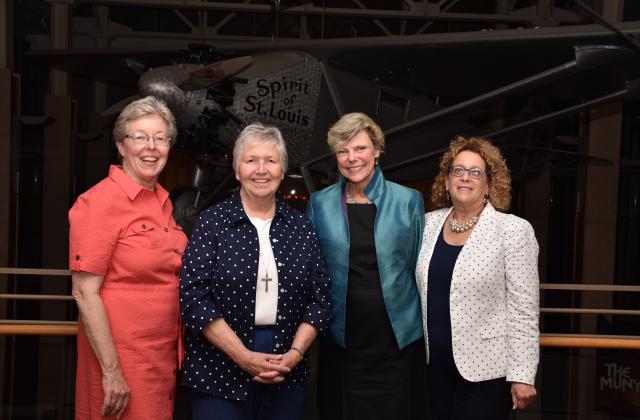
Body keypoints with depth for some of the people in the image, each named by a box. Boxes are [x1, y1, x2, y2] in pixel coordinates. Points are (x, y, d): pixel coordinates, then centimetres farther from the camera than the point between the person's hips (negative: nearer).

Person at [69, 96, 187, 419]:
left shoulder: (163, 201, 8)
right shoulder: (99, 202, -14)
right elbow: (84, 293, -16)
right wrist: (111, 371, -18)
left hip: (165, 354, 7)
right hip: (121, 357, -7)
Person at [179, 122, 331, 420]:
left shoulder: (300, 226, 6)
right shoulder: (212, 222, -3)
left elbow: (319, 298, 6)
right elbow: (194, 297, -10)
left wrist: (295, 353, -8)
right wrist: (243, 356, -14)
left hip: (287, 374, 3)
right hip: (220, 373, -3)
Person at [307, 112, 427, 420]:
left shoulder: (408, 201, -1)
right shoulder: (320, 204, 2)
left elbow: (420, 269, 6)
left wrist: (426, 329, 6)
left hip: (399, 340, 0)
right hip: (341, 342, 1)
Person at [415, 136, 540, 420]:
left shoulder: (513, 230, -10)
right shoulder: (429, 223, 4)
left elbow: (523, 309, -11)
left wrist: (522, 375, -13)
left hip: (486, 369, -4)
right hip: (436, 366, 5)